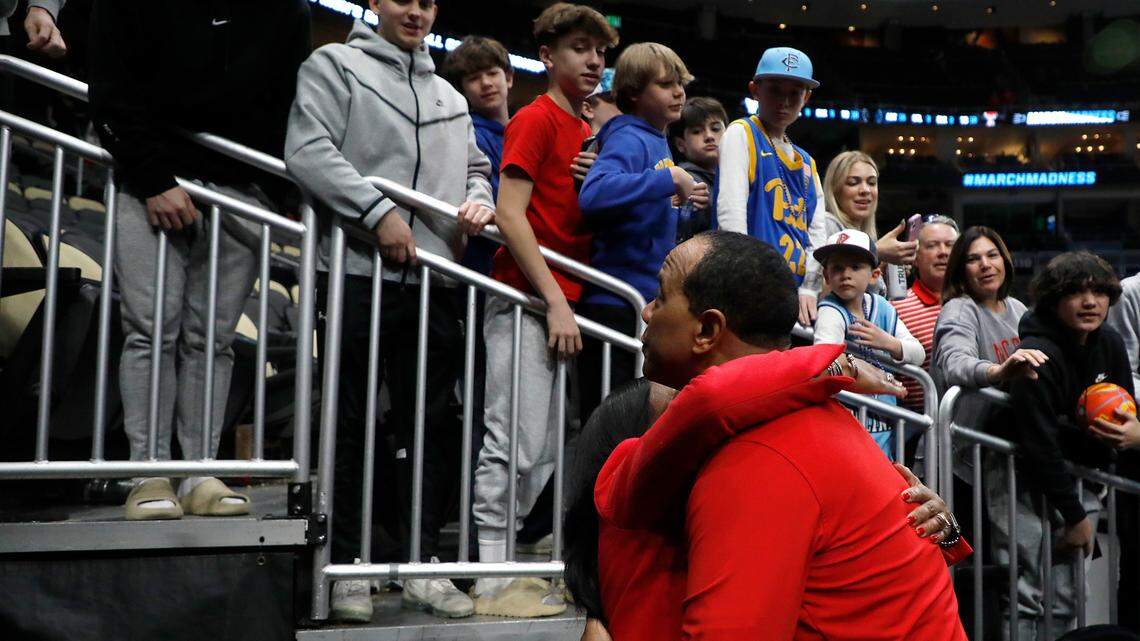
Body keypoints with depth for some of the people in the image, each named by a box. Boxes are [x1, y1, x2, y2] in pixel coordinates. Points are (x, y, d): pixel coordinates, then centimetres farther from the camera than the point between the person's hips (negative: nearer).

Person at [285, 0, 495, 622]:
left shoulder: (450, 97, 24)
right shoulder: (335, 65, 5)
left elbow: (474, 168, 30)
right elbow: (308, 151, -9)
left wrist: (478, 200, 5)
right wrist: (379, 211, -16)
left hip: (435, 279, 6)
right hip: (358, 271, -5)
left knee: (433, 424, 6)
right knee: (349, 422, 1)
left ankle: (421, 563, 14)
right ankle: (345, 565, 9)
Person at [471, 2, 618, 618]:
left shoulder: (586, 131, 18)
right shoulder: (535, 119, -5)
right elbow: (509, 214, -13)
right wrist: (555, 301, -16)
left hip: (561, 302, 9)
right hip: (526, 298, -8)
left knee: (543, 451, 10)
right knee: (514, 444, -9)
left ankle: (501, 569, 17)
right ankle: (493, 584, -3)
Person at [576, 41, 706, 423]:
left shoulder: (659, 141, 14)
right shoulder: (628, 139, -14)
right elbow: (594, 194, -35)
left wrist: (681, 201, 9)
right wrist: (669, 180, -28)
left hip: (650, 301, 10)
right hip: (617, 304, -10)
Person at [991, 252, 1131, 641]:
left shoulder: (1110, 345, 3)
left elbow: (1127, 409, 16)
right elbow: (1039, 444, -20)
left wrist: (1131, 427, -11)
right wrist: (1075, 515, -15)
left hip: (1077, 479, 7)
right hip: (1027, 481, -7)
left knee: (1067, 601, 11)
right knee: (1031, 598, -9)